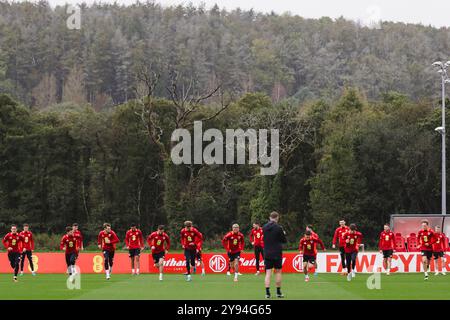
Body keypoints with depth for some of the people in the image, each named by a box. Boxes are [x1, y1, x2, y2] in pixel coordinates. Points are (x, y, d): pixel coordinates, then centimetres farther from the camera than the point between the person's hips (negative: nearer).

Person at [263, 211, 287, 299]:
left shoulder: (264, 227, 2)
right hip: (277, 253, -3)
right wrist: (283, 234, 17)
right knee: (278, 272, 9)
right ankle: (278, 292, 12)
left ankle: (267, 292, -8)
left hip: (267, 253, 3)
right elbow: (284, 241, -3)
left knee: (268, 273, 2)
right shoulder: (278, 228, -10)